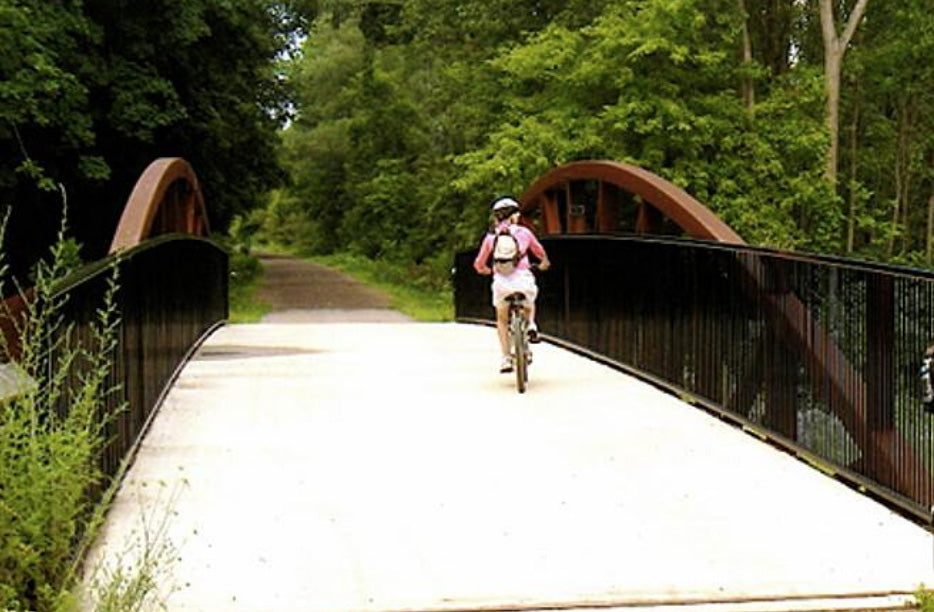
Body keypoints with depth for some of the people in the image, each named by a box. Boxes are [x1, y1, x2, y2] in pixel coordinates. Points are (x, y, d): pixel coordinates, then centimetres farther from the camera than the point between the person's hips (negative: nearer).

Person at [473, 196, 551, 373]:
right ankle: (531, 325, 9)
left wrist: (486, 270, 40)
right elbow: (540, 253, 26)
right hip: (523, 279, 0)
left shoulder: (491, 237, 11)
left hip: (501, 281, 0)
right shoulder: (524, 232, 11)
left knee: (502, 319, 22)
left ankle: (506, 358, 12)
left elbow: (479, 264, 16)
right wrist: (544, 263, 49)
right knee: (529, 304, 36)